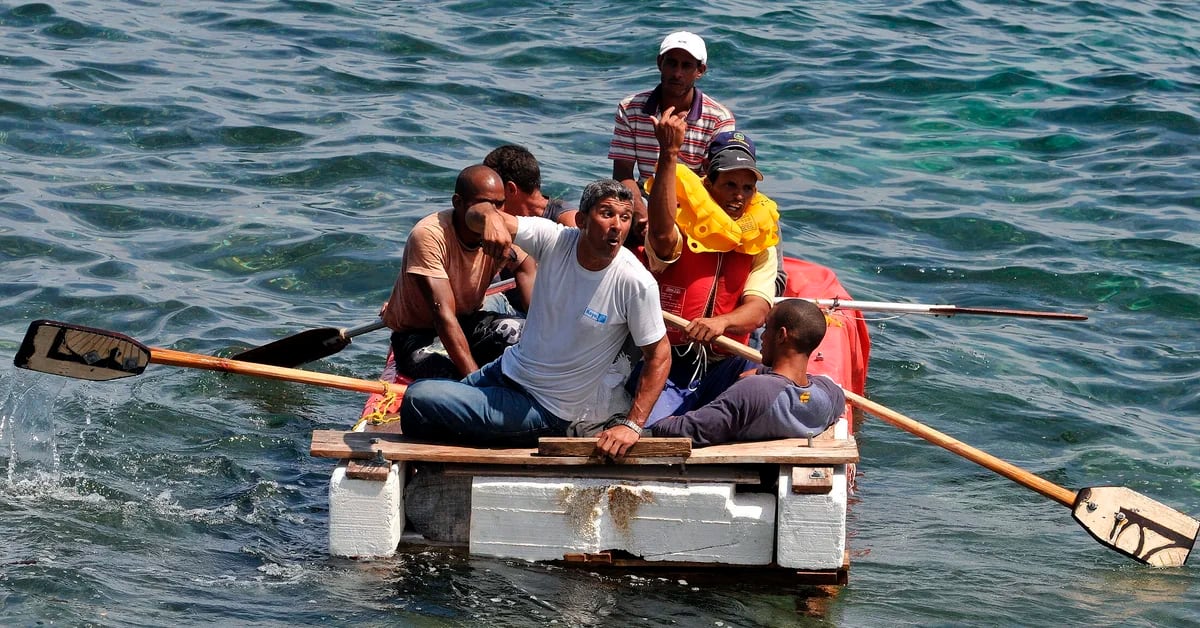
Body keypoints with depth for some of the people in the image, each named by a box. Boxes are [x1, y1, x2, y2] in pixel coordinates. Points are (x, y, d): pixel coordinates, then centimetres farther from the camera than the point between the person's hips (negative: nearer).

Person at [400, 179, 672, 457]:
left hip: (544, 411, -6)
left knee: (418, 400, -12)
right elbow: (475, 214, -14)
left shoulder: (635, 283, -24)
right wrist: (490, 215, -39)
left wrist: (631, 425, -23)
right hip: (507, 370, 6)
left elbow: (659, 354, -15)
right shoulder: (554, 239, -12)